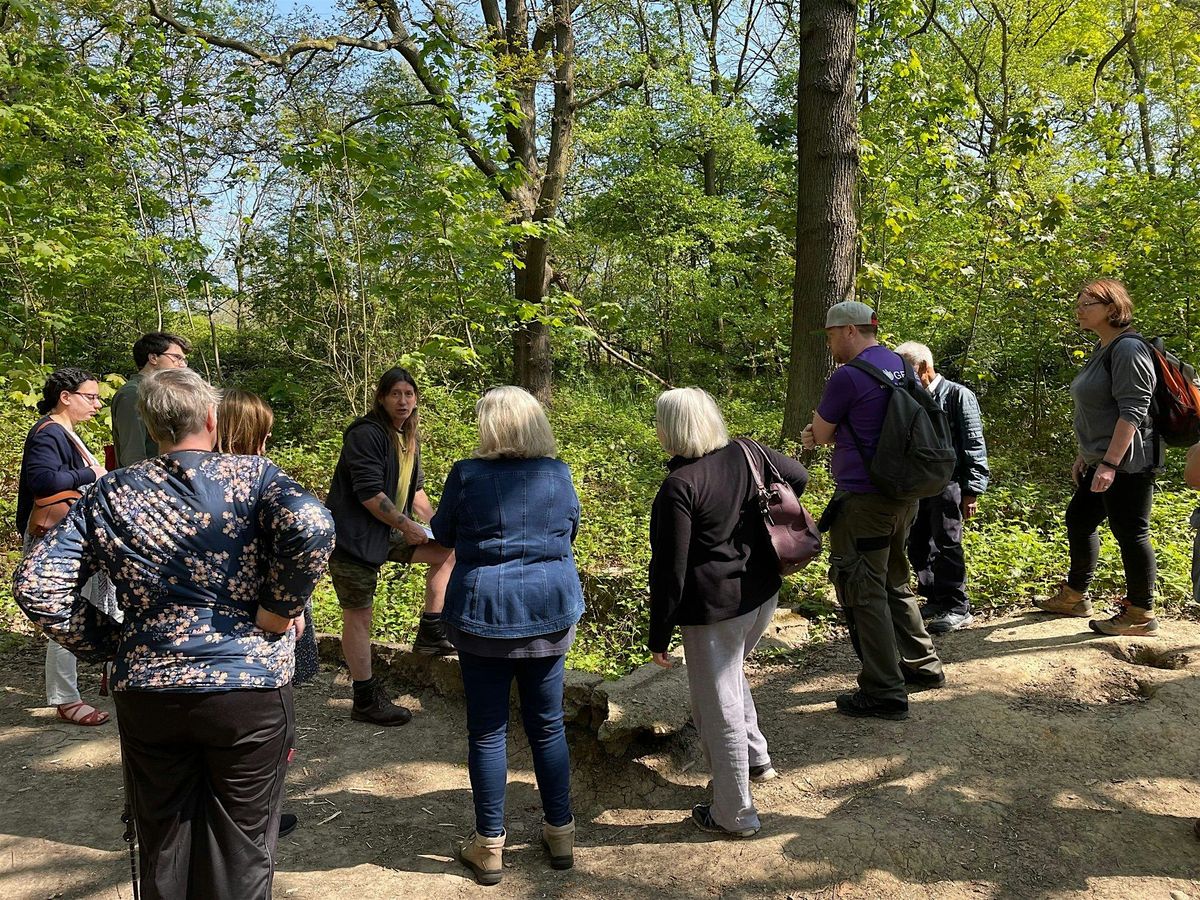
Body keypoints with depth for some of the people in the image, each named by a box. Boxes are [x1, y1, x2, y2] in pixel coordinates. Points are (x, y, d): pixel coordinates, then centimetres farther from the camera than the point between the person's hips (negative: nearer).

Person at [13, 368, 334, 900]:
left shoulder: (111, 493, 4)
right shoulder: (252, 475, -6)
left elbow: (35, 586, -1)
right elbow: (311, 528, -26)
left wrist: (108, 643, 7)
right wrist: (279, 610, -12)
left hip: (146, 692, 3)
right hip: (249, 690, -3)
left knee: (163, 852, 21)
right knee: (240, 855, 14)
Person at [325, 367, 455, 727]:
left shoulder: (408, 438, 11)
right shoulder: (366, 434, -17)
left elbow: (415, 488, 17)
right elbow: (369, 494, -23)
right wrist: (405, 525, -16)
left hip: (388, 531, 9)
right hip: (353, 536, -9)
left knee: (448, 550, 7)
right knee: (359, 615, -2)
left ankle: (430, 633, 12)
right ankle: (366, 701, 8)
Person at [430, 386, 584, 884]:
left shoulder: (467, 475, -10)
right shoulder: (558, 474, -2)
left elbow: (442, 534, 4)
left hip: (483, 615, -2)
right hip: (550, 612, 3)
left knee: (487, 731, 9)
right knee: (548, 725, 15)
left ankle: (489, 845, 20)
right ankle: (560, 833, 27)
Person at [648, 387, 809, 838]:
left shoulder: (679, 486, -21)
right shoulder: (745, 454, -2)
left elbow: (670, 571, -19)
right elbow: (798, 476, 16)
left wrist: (659, 635, -9)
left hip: (714, 609, -8)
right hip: (763, 594, 8)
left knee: (718, 708, 8)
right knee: (731, 674, 32)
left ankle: (734, 814, 22)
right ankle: (757, 759, 42)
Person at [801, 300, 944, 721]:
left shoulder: (848, 377, -18)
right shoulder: (901, 366, 10)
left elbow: (820, 433, -7)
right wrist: (821, 433, 2)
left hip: (863, 502, -9)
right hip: (903, 495, 9)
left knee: (862, 593, 1)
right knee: (894, 583, 23)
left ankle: (884, 693, 6)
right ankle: (923, 665, 33)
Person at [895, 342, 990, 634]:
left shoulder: (958, 396, -6)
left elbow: (974, 446, -9)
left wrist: (972, 491, -13)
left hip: (947, 483, -7)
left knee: (946, 544, -5)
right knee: (918, 546, 10)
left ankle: (957, 609, 5)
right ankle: (934, 600, 24)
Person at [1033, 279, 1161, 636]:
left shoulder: (1128, 349, -16)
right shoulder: (1102, 349, 15)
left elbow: (1133, 412, -23)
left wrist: (1110, 463, -26)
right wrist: (1085, 455, 22)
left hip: (1127, 463, -11)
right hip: (1102, 462, 11)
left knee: (1130, 533, -2)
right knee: (1079, 519, 17)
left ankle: (1140, 616, 10)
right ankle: (1074, 597, 31)